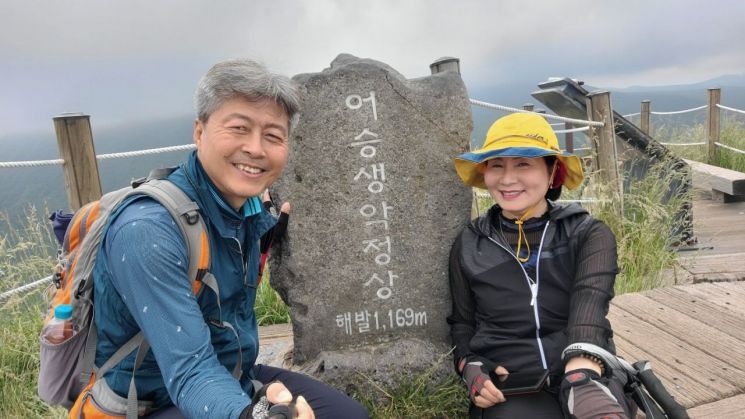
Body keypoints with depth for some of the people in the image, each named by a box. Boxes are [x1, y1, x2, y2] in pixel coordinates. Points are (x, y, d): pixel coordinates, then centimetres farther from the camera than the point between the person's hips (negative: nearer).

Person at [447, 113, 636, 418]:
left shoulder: (589, 234, 3)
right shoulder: (469, 245, 8)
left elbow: (589, 303, -15)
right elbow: (462, 322, 17)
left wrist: (582, 378, -33)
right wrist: (471, 368, -2)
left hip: (587, 377, 0)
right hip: (507, 386, 1)